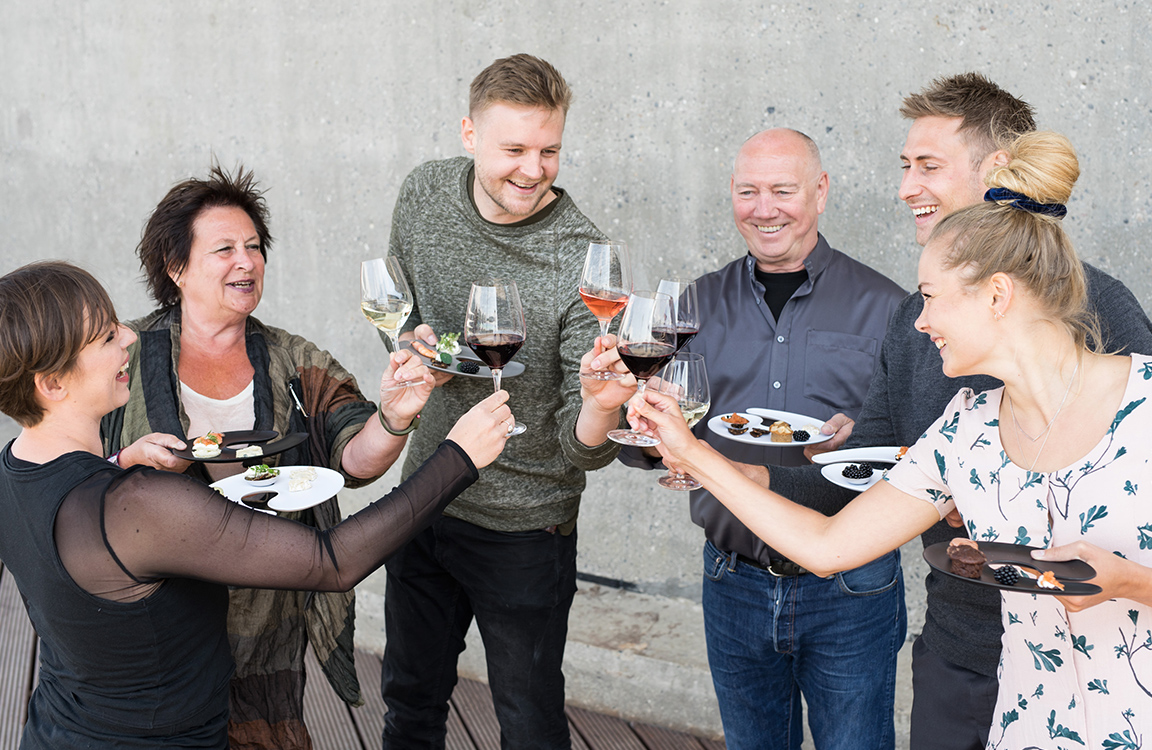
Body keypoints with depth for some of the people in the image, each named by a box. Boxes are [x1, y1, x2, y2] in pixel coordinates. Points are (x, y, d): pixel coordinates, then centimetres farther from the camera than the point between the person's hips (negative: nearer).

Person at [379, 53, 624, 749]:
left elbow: (584, 447, -23)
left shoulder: (583, 262, -23)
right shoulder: (425, 194, -7)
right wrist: (415, 339, -9)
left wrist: (602, 401, -45)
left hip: (525, 533, -4)